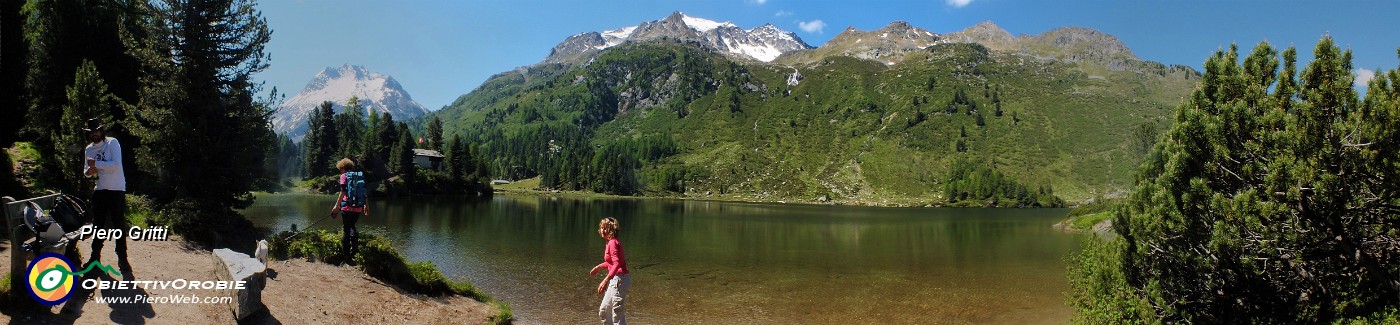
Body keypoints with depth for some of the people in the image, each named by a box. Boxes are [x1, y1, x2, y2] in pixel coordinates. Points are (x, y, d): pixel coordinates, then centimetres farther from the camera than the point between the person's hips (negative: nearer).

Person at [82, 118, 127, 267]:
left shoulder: (112, 142, -8)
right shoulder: (89, 149, 9)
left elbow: (116, 165, -20)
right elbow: (86, 171, 11)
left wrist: (96, 163, -18)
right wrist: (88, 171, -11)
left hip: (116, 190, -5)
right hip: (99, 190, 5)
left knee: (119, 224, 0)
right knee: (98, 224, 11)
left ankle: (122, 256, 9)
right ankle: (95, 256, 21)